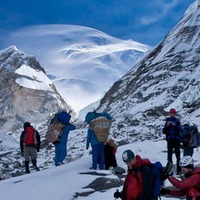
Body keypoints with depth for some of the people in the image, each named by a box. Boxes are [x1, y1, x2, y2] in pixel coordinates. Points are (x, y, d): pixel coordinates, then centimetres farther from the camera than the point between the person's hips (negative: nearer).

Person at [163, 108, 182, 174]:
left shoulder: (177, 122, 5)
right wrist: (167, 126, -11)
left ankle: (178, 169, -7)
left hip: (176, 139, -2)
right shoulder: (167, 121, 9)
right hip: (169, 139, 2)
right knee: (169, 154, 2)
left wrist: (175, 126, -17)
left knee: (177, 154, -6)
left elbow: (180, 130, -3)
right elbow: (164, 131, 5)